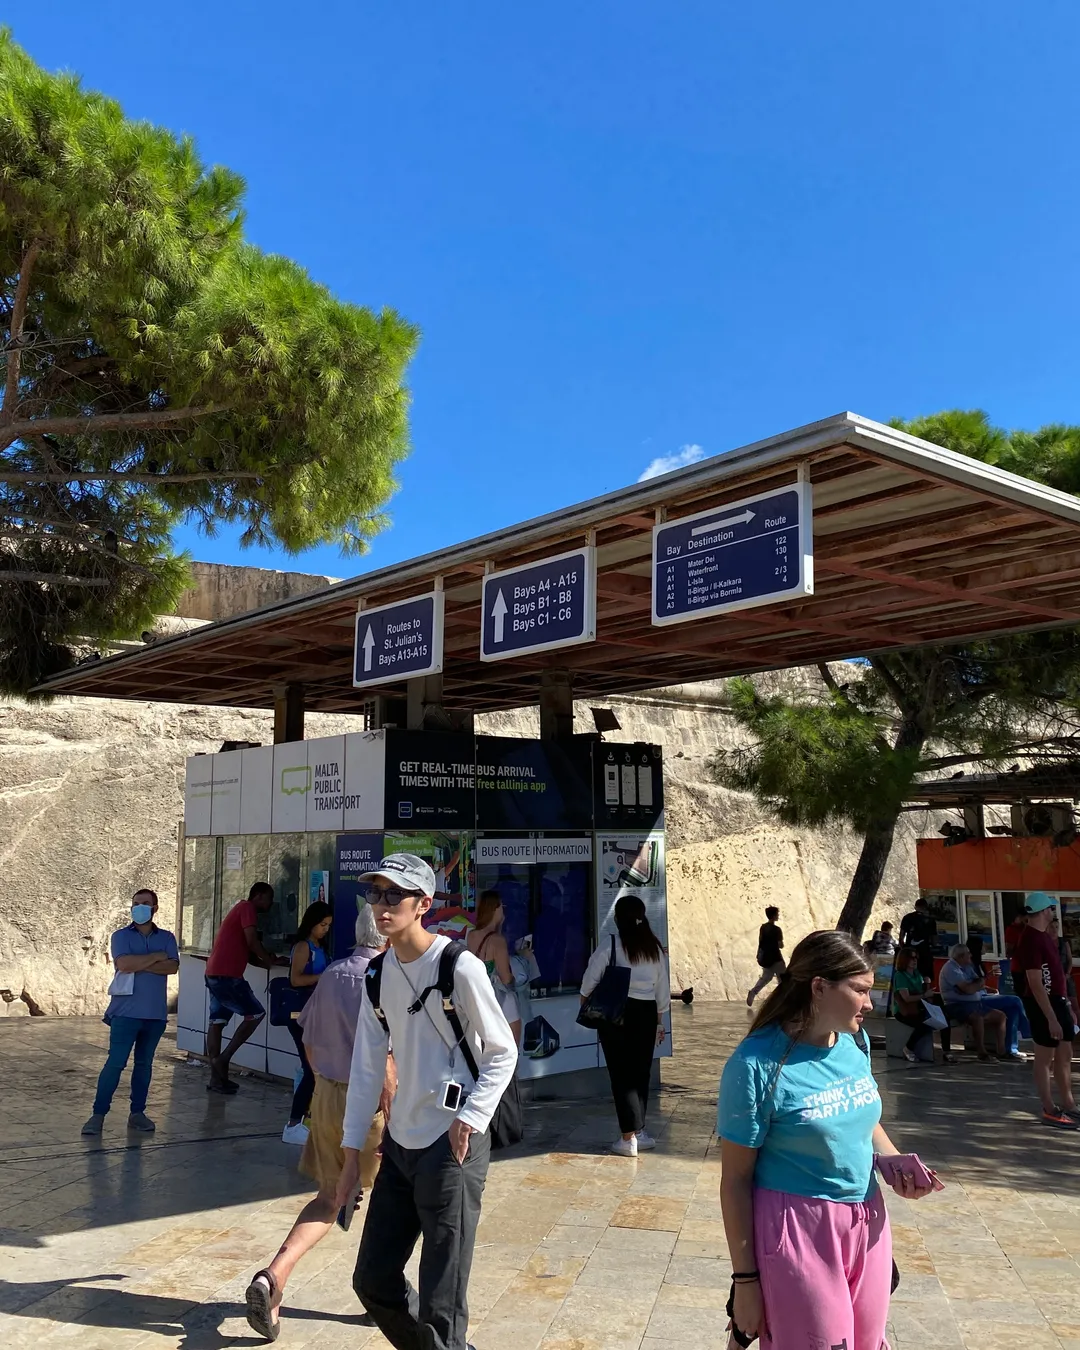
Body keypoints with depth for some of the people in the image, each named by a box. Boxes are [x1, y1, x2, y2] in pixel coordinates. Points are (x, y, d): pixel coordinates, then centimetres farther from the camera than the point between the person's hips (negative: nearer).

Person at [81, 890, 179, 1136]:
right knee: (115, 1063, -7)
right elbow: (124, 964, -17)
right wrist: (156, 957, -9)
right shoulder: (121, 936, 1)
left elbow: (173, 967, -8)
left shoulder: (166, 937, 8)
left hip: (155, 1014, 3)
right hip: (126, 1012, -3)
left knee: (144, 1064, 11)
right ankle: (98, 1114, 2)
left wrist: (139, 965, -15)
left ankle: (137, 1113, 20)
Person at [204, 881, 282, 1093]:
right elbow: (252, 941, -15)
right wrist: (270, 960, -2)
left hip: (214, 974, 10)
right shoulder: (248, 908, -5)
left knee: (217, 1022, 9)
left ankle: (216, 1078, 11)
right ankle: (224, 1058, -5)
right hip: (227, 975, -10)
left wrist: (267, 963, 12)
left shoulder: (240, 910, 25)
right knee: (256, 1014, -2)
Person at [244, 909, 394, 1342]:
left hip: (326, 1096, 6)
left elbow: (309, 1041, 14)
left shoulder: (331, 974, 6)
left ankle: (273, 1275, -2)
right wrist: (395, 1115, -19)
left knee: (330, 1197, 15)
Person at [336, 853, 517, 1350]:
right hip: (400, 1142, 7)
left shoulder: (459, 966, -14)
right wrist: (352, 1150, 8)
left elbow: (503, 1053, -6)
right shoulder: (377, 973, 6)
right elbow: (367, 1065, 10)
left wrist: (471, 1117, -18)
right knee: (372, 1281, 15)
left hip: (452, 1145, -7)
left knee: (440, 1304, -4)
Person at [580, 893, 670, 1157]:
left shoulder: (610, 947, -9)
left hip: (616, 1012, -4)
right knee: (641, 1072, 14)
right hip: (647, 1013, 4)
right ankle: (639, 1131, 21)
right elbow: (662, 989, 8)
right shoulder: (655, 948, 3)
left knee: (622, 1074, 2)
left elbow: (590, 982, -6)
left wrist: (585, 1007, 11)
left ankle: (629, 1137, 3)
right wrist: (660, 1021, 17)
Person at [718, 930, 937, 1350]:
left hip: (866, 1221, 7)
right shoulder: (758, 1063, -20)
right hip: (797, 1232, -6)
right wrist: (745, 1279, -11)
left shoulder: (856, 1041, 0)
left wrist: (892, 1160, -3)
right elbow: (735, 1179, -14)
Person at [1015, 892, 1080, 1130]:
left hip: (1057, 1000, 10)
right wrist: (1051, 1018, -24)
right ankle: (1050, 1111, 9)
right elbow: (1035, 984, -24)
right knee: (1046, 1057, 0)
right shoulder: (1031, 940, -22)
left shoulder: (1043, 935, 10)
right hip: (1043, 1004, -10)